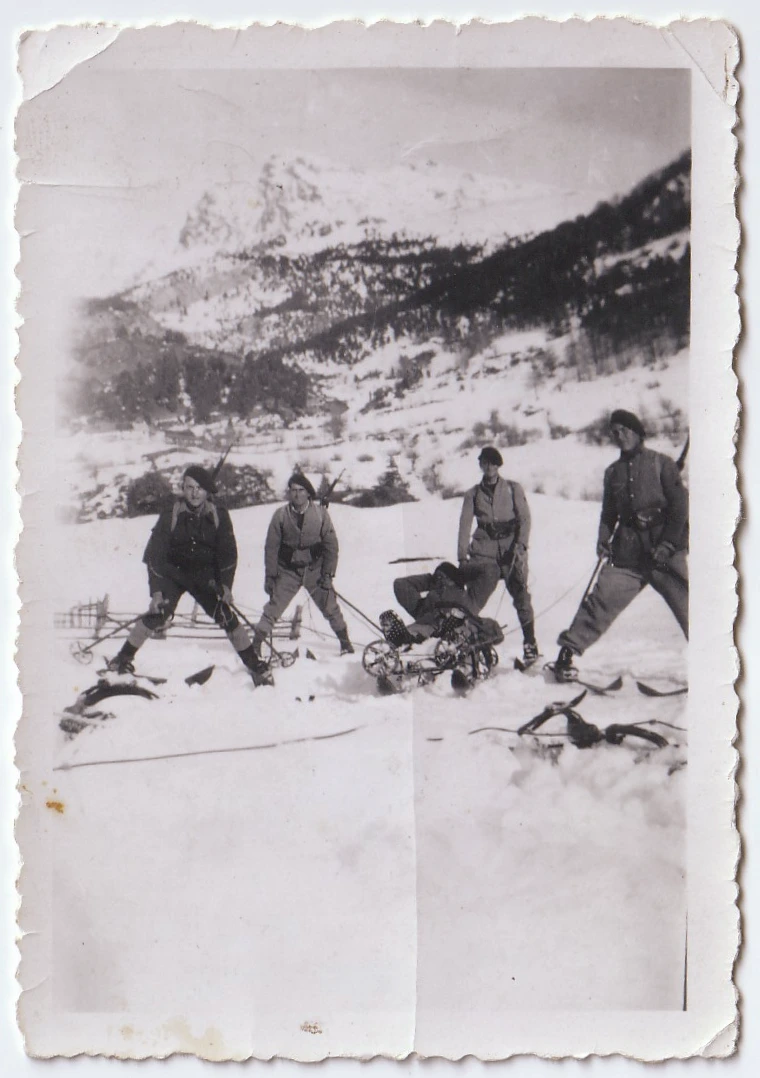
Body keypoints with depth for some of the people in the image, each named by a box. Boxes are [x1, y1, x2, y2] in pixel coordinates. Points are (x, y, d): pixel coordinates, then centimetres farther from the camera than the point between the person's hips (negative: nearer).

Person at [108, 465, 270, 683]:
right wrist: (156, 591, -22)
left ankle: (254, 664, 2)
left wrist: (225, 586, -13)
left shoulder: (219, 515, -11)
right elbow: (155, 553, -15)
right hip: (173, 573, -1)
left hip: (205, 576, 1)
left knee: (225, 615, -9)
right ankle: (123, 658, -3)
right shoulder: (171, 514, -16)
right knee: (159, 614, -18)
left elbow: (228, 553, -5)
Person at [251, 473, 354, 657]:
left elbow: (331, 545, -2)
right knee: (274, 606, -7)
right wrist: (270, 575, -4)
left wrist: (328, 574, -6)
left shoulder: (320, 514, -7)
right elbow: (271, 547, -2)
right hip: (288, 571, 0)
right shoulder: (281, 515, -7)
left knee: (330, 607, 4)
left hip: (315, 570, 0)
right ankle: (256, 644, 3)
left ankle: (345, 643, 21)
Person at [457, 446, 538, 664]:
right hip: (484, 551, 1)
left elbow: (524, 518, 3)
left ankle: (530, 644, 2)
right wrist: (462, 557, -5)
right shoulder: (473, 494, 13)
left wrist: (520, 544, -12)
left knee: (521, 596, -7)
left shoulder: (513, 489, 9)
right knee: (473, 599, -10)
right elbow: (465, 525, 6)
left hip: (512, 549, -1)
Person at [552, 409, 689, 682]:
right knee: (602, 599, -7)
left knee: (686, 603, -10)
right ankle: (568, 650, -2)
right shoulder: (613, 472, 17)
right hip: (627, 552, 3)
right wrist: (604, 538, 3)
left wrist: (668, 543, -10)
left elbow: (679, 504, -1)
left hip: (664, 550, -3)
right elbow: (609, 512, 21)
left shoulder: (660, 463, 4)